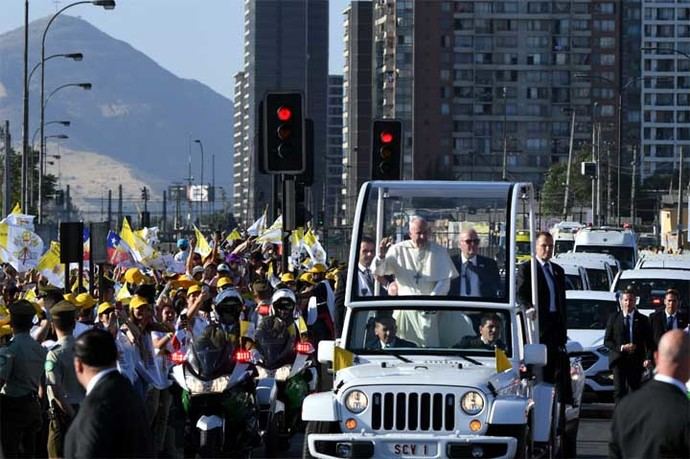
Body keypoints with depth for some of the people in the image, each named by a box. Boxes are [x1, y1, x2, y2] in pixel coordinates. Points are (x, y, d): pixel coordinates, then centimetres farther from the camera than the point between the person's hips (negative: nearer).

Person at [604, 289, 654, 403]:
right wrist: (621, 348, -13)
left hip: (636, 361, 1)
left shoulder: (642, 320, 7)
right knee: (619, 391, -11)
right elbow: (607, 341, 4)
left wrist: (649, 358, -13)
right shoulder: (613, 318, 5)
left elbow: (649, 342, 4)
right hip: (618, 360, -1)